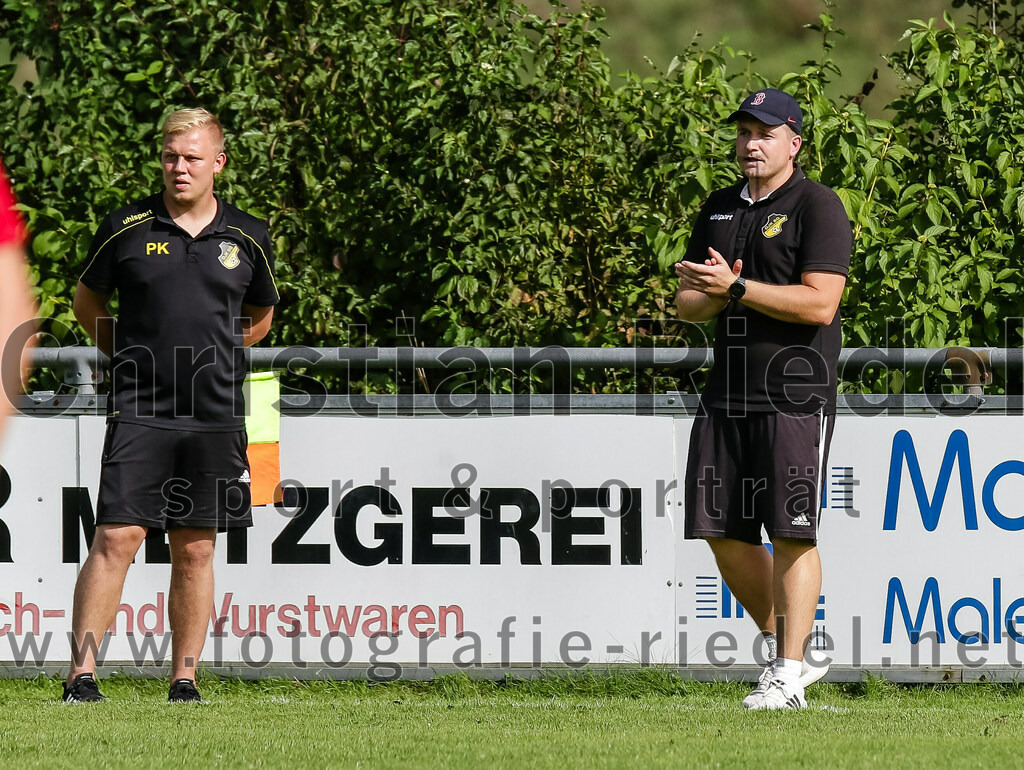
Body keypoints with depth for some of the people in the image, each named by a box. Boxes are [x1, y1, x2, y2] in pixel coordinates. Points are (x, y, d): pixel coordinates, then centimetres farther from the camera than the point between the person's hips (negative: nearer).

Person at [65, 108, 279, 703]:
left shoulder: (248, 238, 6)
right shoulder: (127, 228, 1)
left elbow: (259, 318, 22)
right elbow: (88, 301, 16)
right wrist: (129, 355, 10)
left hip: (217, 418, 2)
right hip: (140, 410, -2)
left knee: (196, 550, 6)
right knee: (117, 538, -10)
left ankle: (185, 679, 12)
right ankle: (82, 675, -10)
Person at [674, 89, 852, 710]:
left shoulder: (818, 207, -6)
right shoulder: (720, 210, 17)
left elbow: (819, 304, -16)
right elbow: (686, 303, 17)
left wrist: (736, 288, -17)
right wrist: (715, 296, -7)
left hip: (796, 395, -7)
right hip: (728, 395, 7)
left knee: (792, 533, -8)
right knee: (724, 532, 7)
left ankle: (788, 676, -7)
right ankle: (784, 649, 21)